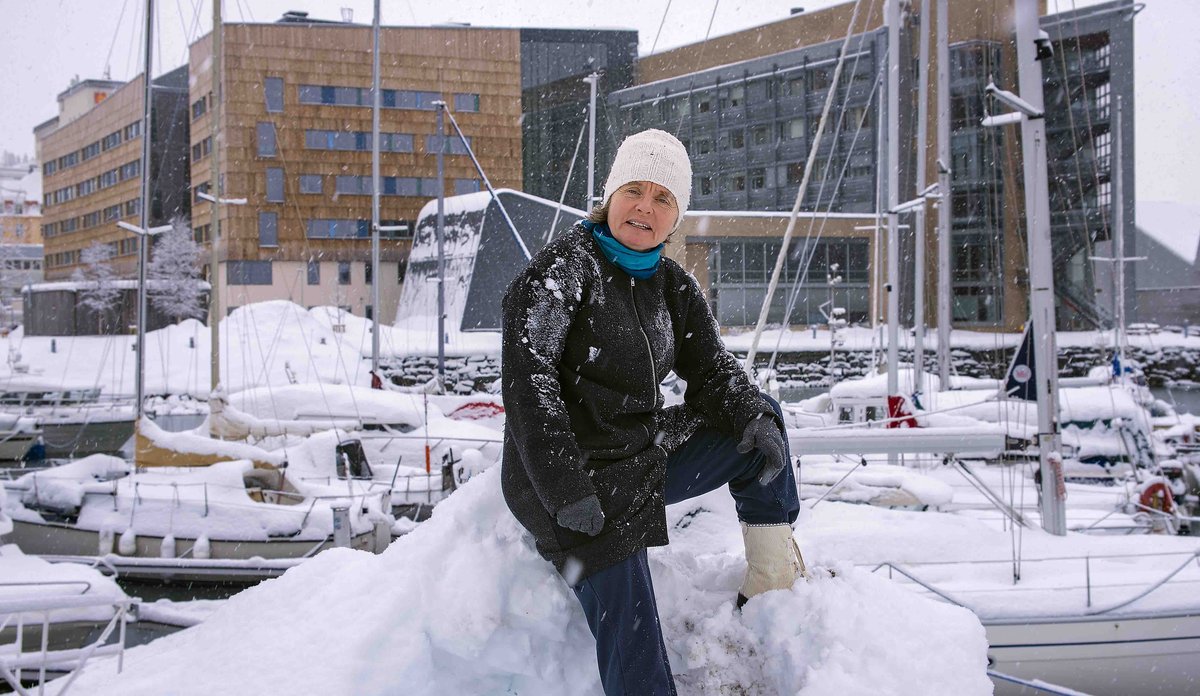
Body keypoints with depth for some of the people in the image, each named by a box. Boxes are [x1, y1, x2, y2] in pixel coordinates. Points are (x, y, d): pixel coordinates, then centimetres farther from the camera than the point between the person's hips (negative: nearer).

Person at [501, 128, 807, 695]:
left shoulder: (674, 288, 10)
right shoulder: (566, 266, -12)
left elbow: (710, 367, 13)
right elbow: (525, 375, -21)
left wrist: (755, 416, -11)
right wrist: (565, 489, -28)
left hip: (649, 456, 8)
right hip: (578, 485, -8)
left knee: (761, 423, 10)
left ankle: (773, 580, 13)